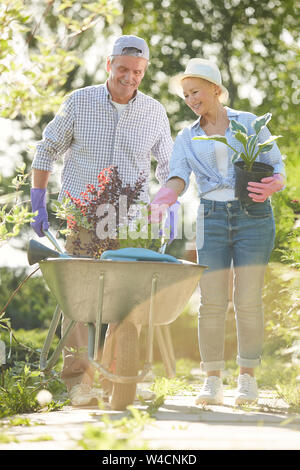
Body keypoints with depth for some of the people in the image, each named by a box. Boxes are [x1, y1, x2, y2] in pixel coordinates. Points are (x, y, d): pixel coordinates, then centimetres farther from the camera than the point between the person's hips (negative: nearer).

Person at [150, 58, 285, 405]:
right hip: (212, 217, 2)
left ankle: (247, 379, 4)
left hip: (253, 215, -2)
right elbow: (178, 177, -4)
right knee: (212, 302, -4)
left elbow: (277, 165, 7)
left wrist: (274, 184, -17)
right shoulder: (187, 138, 12)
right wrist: (161, 199, -26)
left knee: (248, 301, -5)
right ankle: (212, 382, 3)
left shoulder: (251, 123, 7)